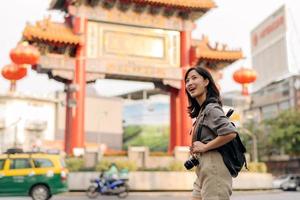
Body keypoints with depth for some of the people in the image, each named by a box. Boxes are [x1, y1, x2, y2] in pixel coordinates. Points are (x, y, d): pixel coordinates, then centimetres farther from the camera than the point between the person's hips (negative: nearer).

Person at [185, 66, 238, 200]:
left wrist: (205, 147, -16)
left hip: (214, 170, -10)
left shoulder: (211, 108, -11)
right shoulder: (202, 110, 17)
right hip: (202, 174, 10)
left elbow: (230, 133, -26)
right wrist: (196, 149, 5)